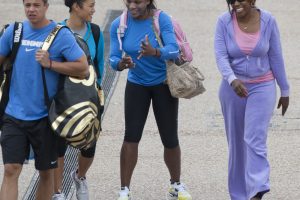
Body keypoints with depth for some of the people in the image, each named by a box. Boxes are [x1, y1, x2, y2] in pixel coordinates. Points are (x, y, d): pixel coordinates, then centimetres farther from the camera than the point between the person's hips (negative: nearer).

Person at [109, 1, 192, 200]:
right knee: (131, 137, -9)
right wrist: (122, 63, -39)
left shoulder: (162, 19, -19)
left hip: (163, 84, -1)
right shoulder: (119, 25, -12)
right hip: (137, 85, 1)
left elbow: (174, 50, -31)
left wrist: (154, 52, -51)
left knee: (170, 139, 3)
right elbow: (113, 58, -15)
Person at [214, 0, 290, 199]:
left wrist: (285, 91, 7)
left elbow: (276, 57, 1)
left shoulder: (268, 21, -7)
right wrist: (232, 80, -34)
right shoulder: (224, 22, -7)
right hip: (233, 87, 2)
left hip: (262, 87, -2)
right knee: (236, 142, 9)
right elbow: (221, 56, -16)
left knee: (255, 140, -17)